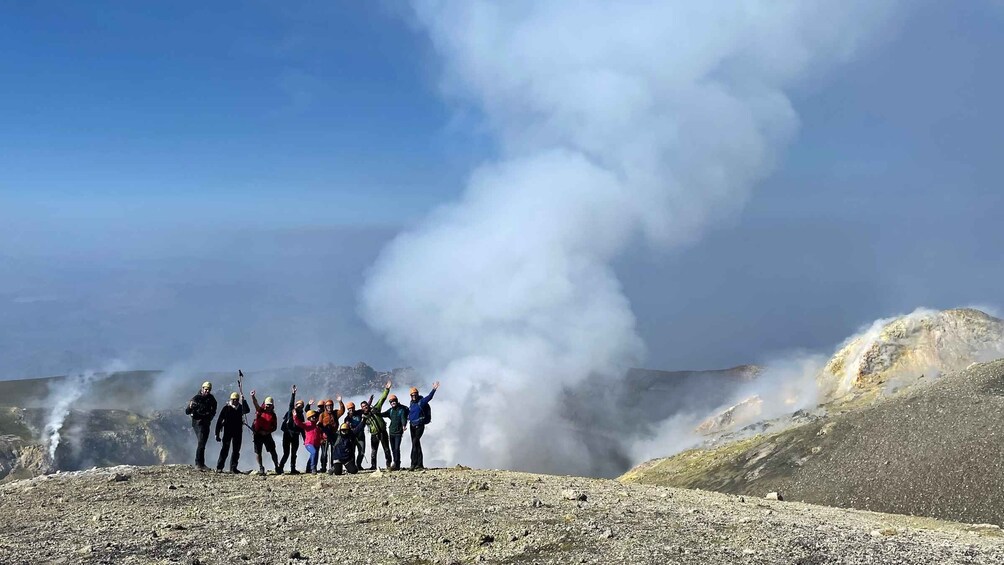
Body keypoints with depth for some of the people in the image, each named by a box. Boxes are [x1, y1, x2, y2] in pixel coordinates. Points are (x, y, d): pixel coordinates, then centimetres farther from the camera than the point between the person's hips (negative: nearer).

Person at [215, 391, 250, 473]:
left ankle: (233, 468, 14)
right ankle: (219, 467, -1)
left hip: (238, 432, 4)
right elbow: (219, 421, -3)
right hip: (228, 432, -3)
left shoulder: (240, 407, 6)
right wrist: (217, 434, -7)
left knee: (236, 451, 7)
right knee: (225, 449, -5)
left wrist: (243, 401, -26)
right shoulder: (226, 407, -3)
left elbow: (247, 410, -17)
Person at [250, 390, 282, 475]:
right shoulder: (260, 410, -1)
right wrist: (253, 396, -40)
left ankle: (277, 468, 8)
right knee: (258, 452, 4)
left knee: (273, 451, -1)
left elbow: (275, 427, 4)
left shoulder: (273, 415, 2)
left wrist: (267, 432, -13)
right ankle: (261, 468, 16)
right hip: (257, 434, 0)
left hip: (267, 434, 0)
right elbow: (256, 403, -20)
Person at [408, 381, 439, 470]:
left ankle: (414, 463, -20)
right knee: (416, 444, 9)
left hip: (420, 426, -7)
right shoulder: (412, 403, 13)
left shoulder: (422, 401, -6)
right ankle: (420, 464, 14)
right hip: (412, 426, 7)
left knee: (415, 442, -18)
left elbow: (429, 397, -22)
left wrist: (434, 389, -35)